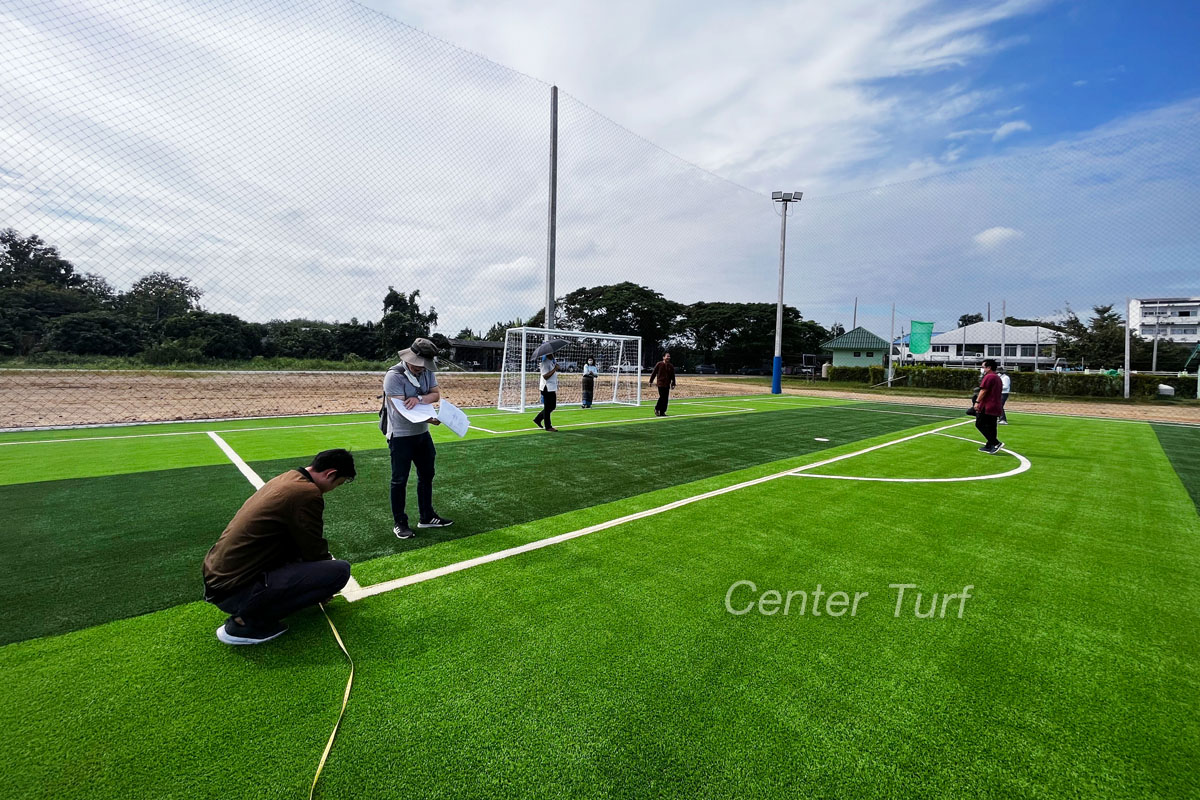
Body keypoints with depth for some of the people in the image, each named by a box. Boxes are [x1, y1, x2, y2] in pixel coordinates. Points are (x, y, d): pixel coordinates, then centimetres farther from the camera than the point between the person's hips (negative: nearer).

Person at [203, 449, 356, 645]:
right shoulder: (307, 493, -20)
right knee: (340, 570, -17)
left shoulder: (286, 478, 9)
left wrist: (325, 558, 34)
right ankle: (247, 620, -6)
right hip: (234, 591, -10)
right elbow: (314, 552, -7)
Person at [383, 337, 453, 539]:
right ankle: (399, 523, 16)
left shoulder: (427, 372, 2)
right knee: (400, 480, 2)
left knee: (427, 475, 15)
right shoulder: (394, 375, -19)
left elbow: (436, 394, -4)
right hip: (400, 436, -7)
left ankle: (427, 517, 30)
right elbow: (402, 408, -25)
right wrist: (428, 418, -37)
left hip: (422, 433, 7)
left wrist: (419, 399, -25)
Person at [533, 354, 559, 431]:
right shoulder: (545, 363, -16)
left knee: (553, 406, 16)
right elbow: (545, 376, -24)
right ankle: (548, 426, 8)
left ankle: (538, 419, 27)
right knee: (548, 407, -1)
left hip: (553, 388, 9)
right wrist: (555, 369, -25)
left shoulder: (553, 361, 11)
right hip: (547, 388, -9)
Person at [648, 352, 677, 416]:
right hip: (660, 384, -5)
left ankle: (662, 412, 11)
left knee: (666, 399, 3)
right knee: (662, 397, -10)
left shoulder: (671, 366, 11)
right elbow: (653, 373, 2)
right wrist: (651, 381, 2)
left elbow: (673, 376, 16)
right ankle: (657, 409, 8)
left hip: (667, 385, 5)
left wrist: (673, 384, 11)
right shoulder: (659, 364, -2)